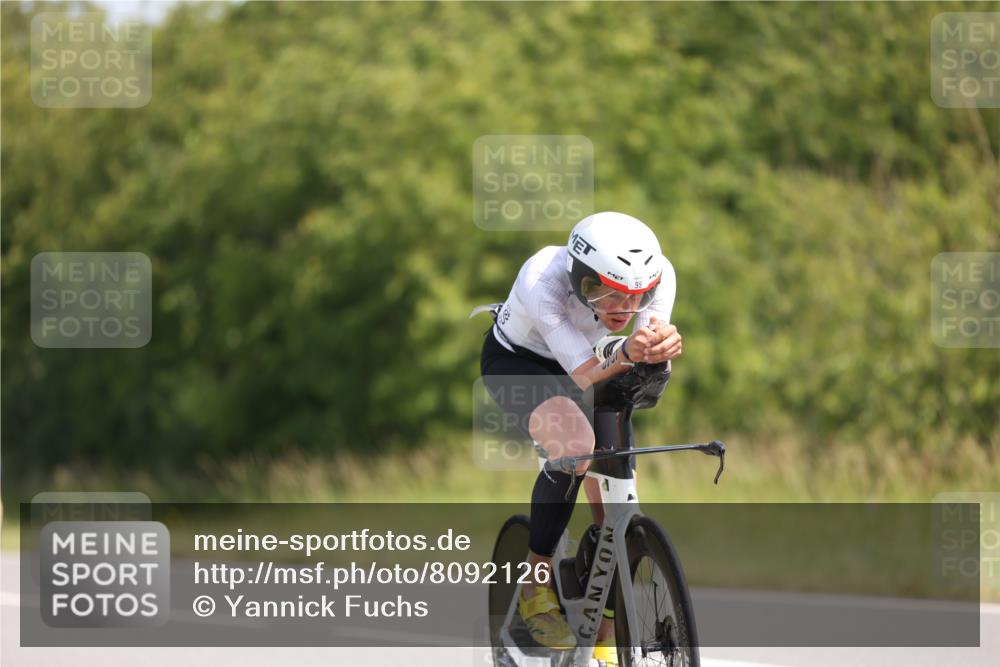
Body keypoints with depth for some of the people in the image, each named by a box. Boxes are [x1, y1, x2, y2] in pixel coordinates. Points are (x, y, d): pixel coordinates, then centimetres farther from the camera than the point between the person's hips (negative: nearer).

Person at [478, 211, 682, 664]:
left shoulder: (658, 274, -30)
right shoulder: (542, 280, -41)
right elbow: (586, 372, -45)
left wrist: (661, 344, -65)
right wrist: (625, 352, -66)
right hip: (517, 360, -4)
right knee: (576, 445, -35)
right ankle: (537, 584, -17)